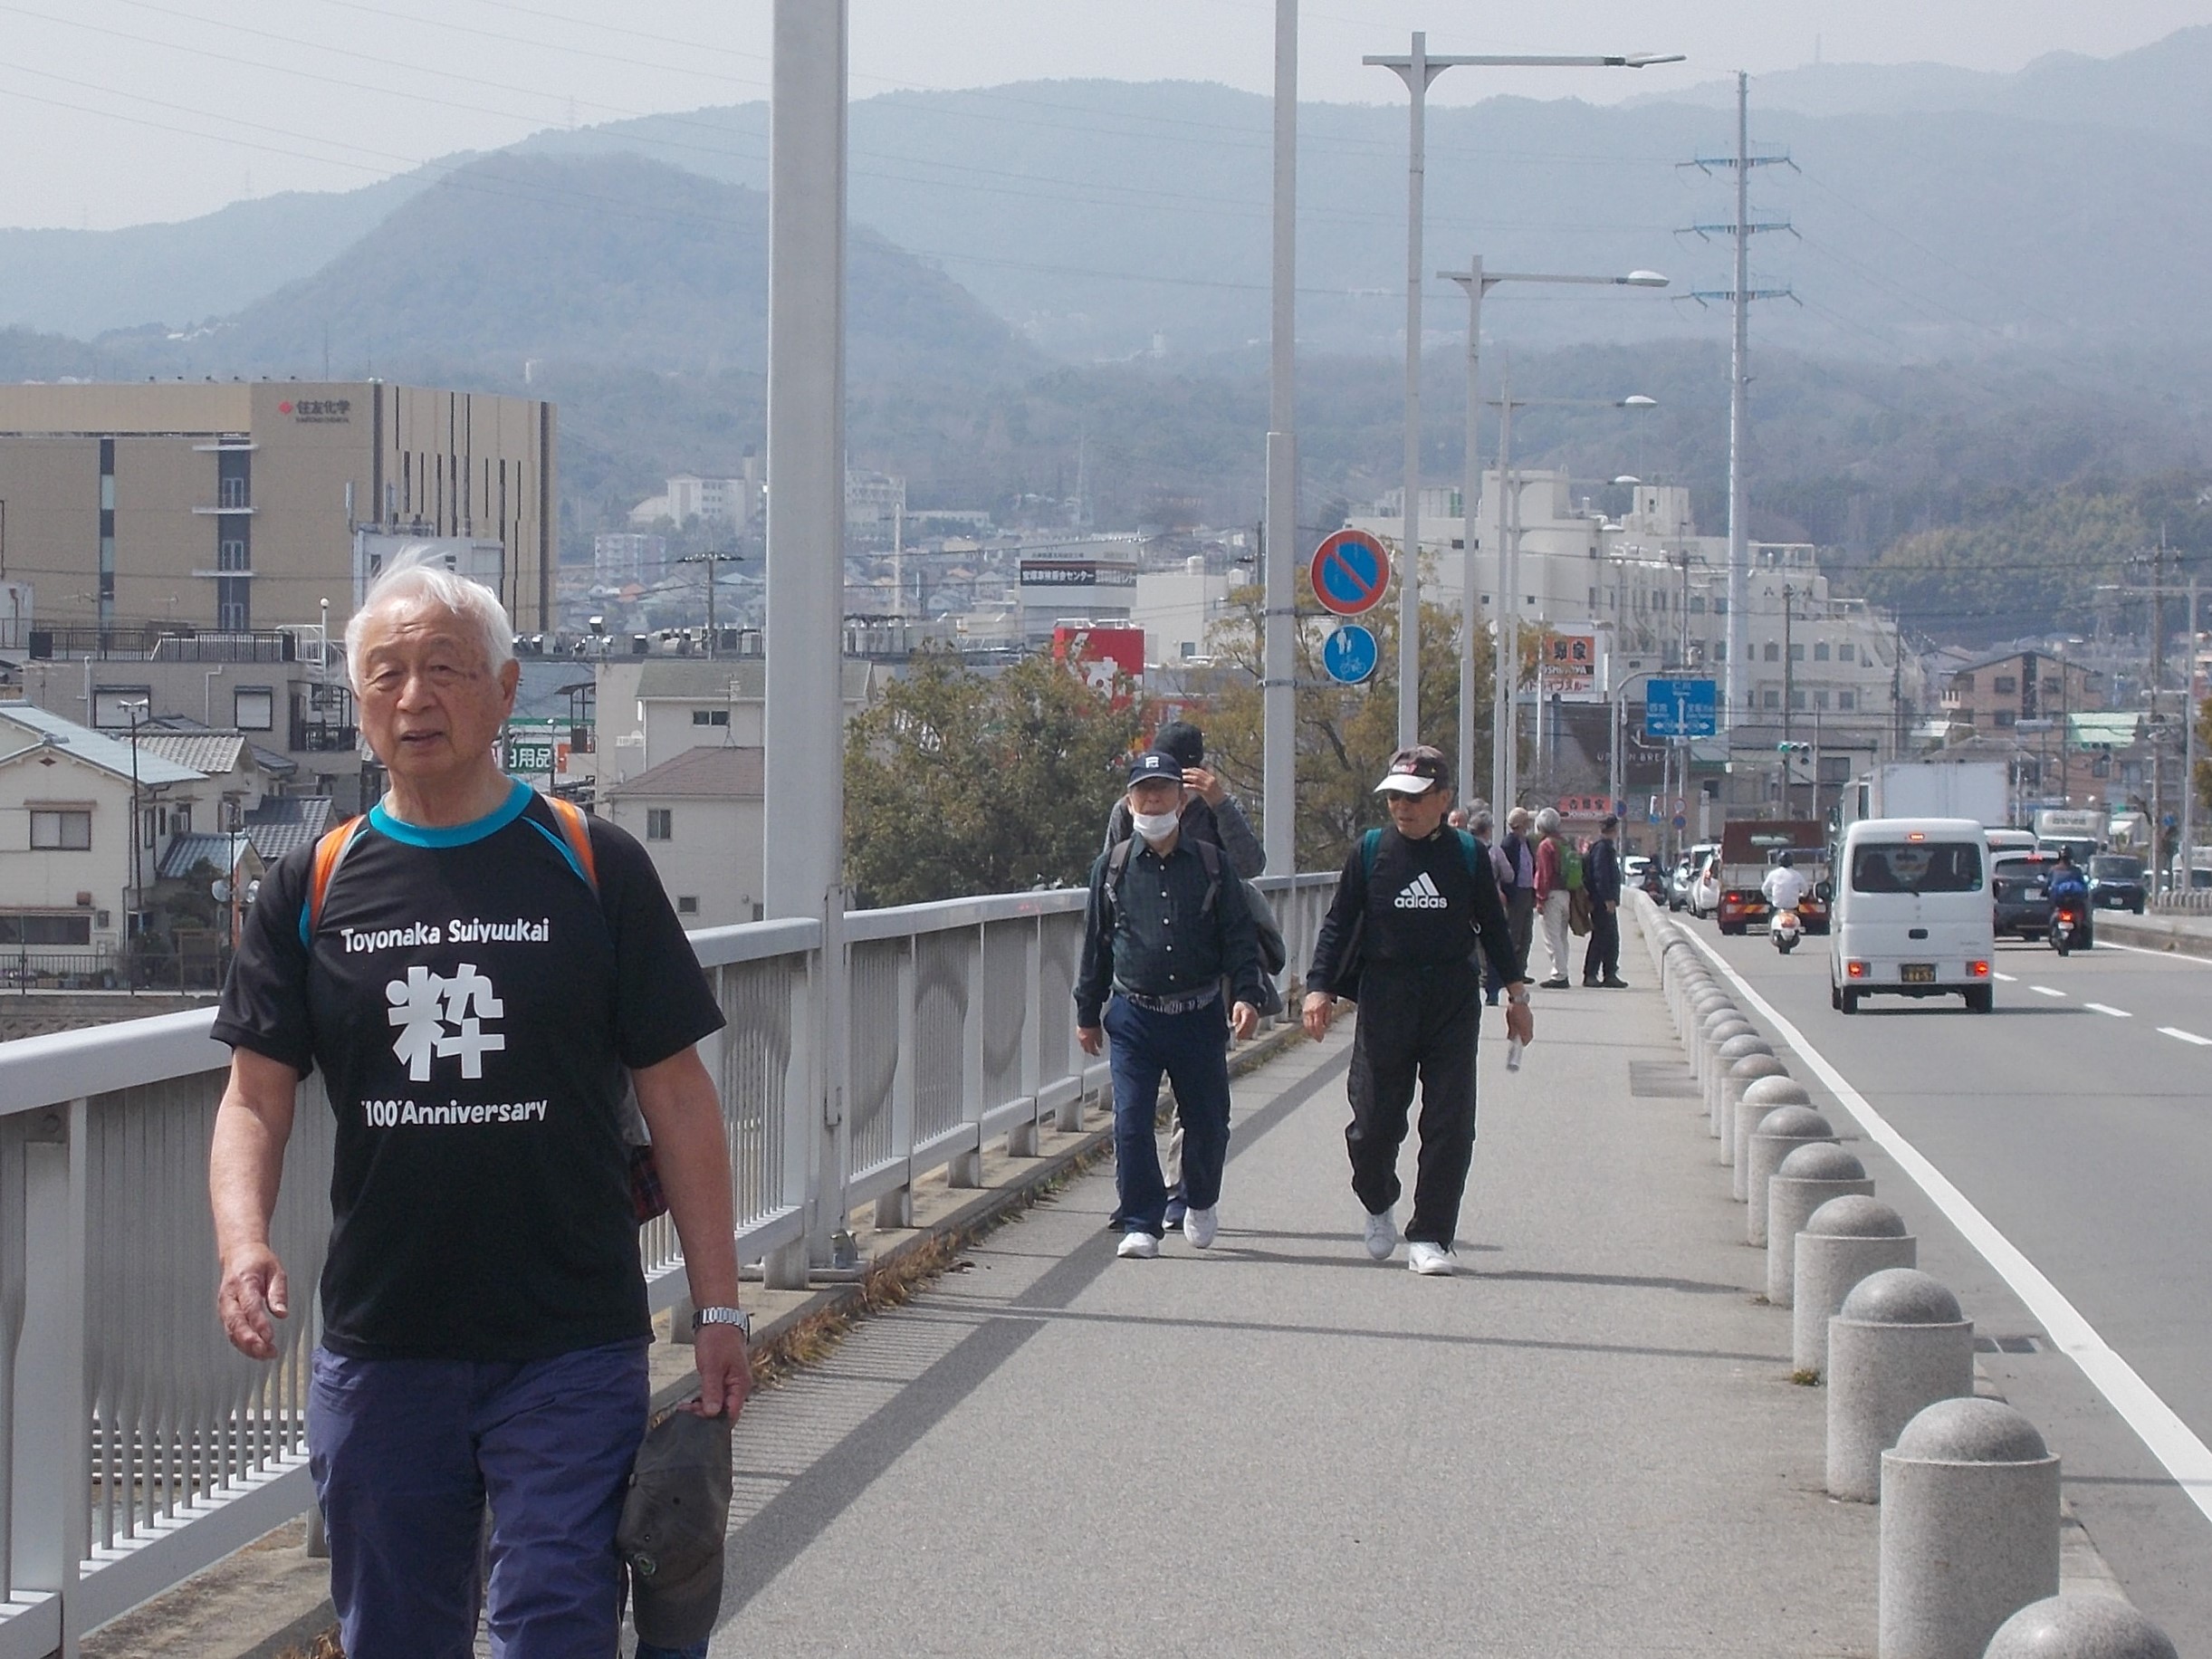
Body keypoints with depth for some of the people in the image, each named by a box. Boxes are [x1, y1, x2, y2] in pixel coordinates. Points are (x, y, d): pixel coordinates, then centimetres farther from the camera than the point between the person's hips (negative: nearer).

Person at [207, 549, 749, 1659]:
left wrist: (719, 1312, -2)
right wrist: (243, 1243, -17)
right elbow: (256, 1096, 3)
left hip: (572, 1350, -3)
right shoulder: (311, 889, 6)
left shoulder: (595, 870, 0)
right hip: (377, 1351, 3)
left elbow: (678, 1096, 2)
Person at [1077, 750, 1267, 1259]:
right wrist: (1088, 1012, 14)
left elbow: (1239, 936, 4)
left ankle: (1201, 1203, 35)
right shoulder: (1112, 868, 5)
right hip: (1134, 1017, 0)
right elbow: (1096, 944, 12)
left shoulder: (1210, 864, 3)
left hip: (1199, 1017, 0)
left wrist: (1246, 994, -9)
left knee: (1207, 1121, 8)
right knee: (1131, 1124, -8)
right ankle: (1142, 1225, 0)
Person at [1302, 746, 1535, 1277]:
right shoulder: (1371, 851, 2)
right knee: (1374, 1119, 1)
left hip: (1454, 1003, 1)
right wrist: (1319, 987, -5)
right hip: (1385, 999, -1)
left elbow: (1494, 927, 15)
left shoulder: (1467, 855, 5)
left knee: (1450, 1124, -4)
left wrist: (1516, 992, 14)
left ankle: (1429, 1238, 3)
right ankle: (1377, 1204, 31)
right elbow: (1339, 924, 5)